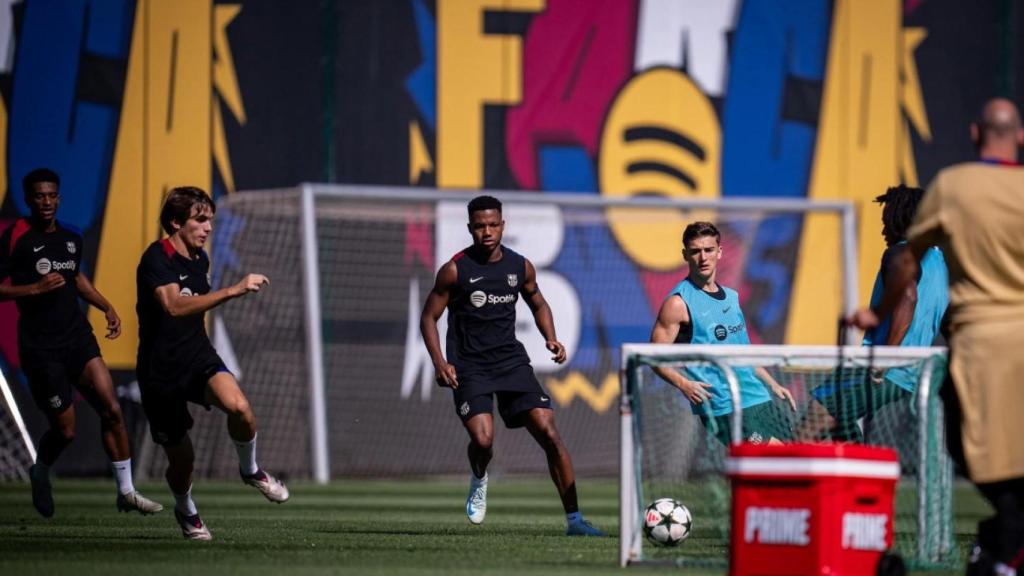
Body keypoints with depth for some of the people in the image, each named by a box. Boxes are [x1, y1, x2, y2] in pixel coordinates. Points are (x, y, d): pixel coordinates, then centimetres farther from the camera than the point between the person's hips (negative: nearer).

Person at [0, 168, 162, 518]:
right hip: (40, 347, -5)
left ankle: (126, 491, -1)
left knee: (111, 409, -9)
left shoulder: (71, 238, 11)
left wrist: (106, 307, 19)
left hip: (77, 338, 5)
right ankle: (40, 473, 29)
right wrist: (35, 288, -21)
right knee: (65, 429, -4)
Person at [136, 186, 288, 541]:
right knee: (182, 458, 4)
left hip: (199, 357, 5)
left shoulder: (200, 259, 7)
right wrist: (233, 291, -43)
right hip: (161, 371, -5)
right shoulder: (157, 259, -18)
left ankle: (250, 469, 1)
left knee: (238, 407, -27)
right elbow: (174, 306, -36)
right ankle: (185, 510, 37)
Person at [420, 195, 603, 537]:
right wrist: (439, 363, -12)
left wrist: (551, 340, 5)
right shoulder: (455, 270, -5)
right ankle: (479, 480, 17)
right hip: (470, 367, -3)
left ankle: (574, 519, -7)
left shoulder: (520, 267, 5)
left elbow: (538, 304, 23)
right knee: (483, 439, -22)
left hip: (512, 361, 3)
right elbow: (429, 317, 1)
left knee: (549, 432, -11)